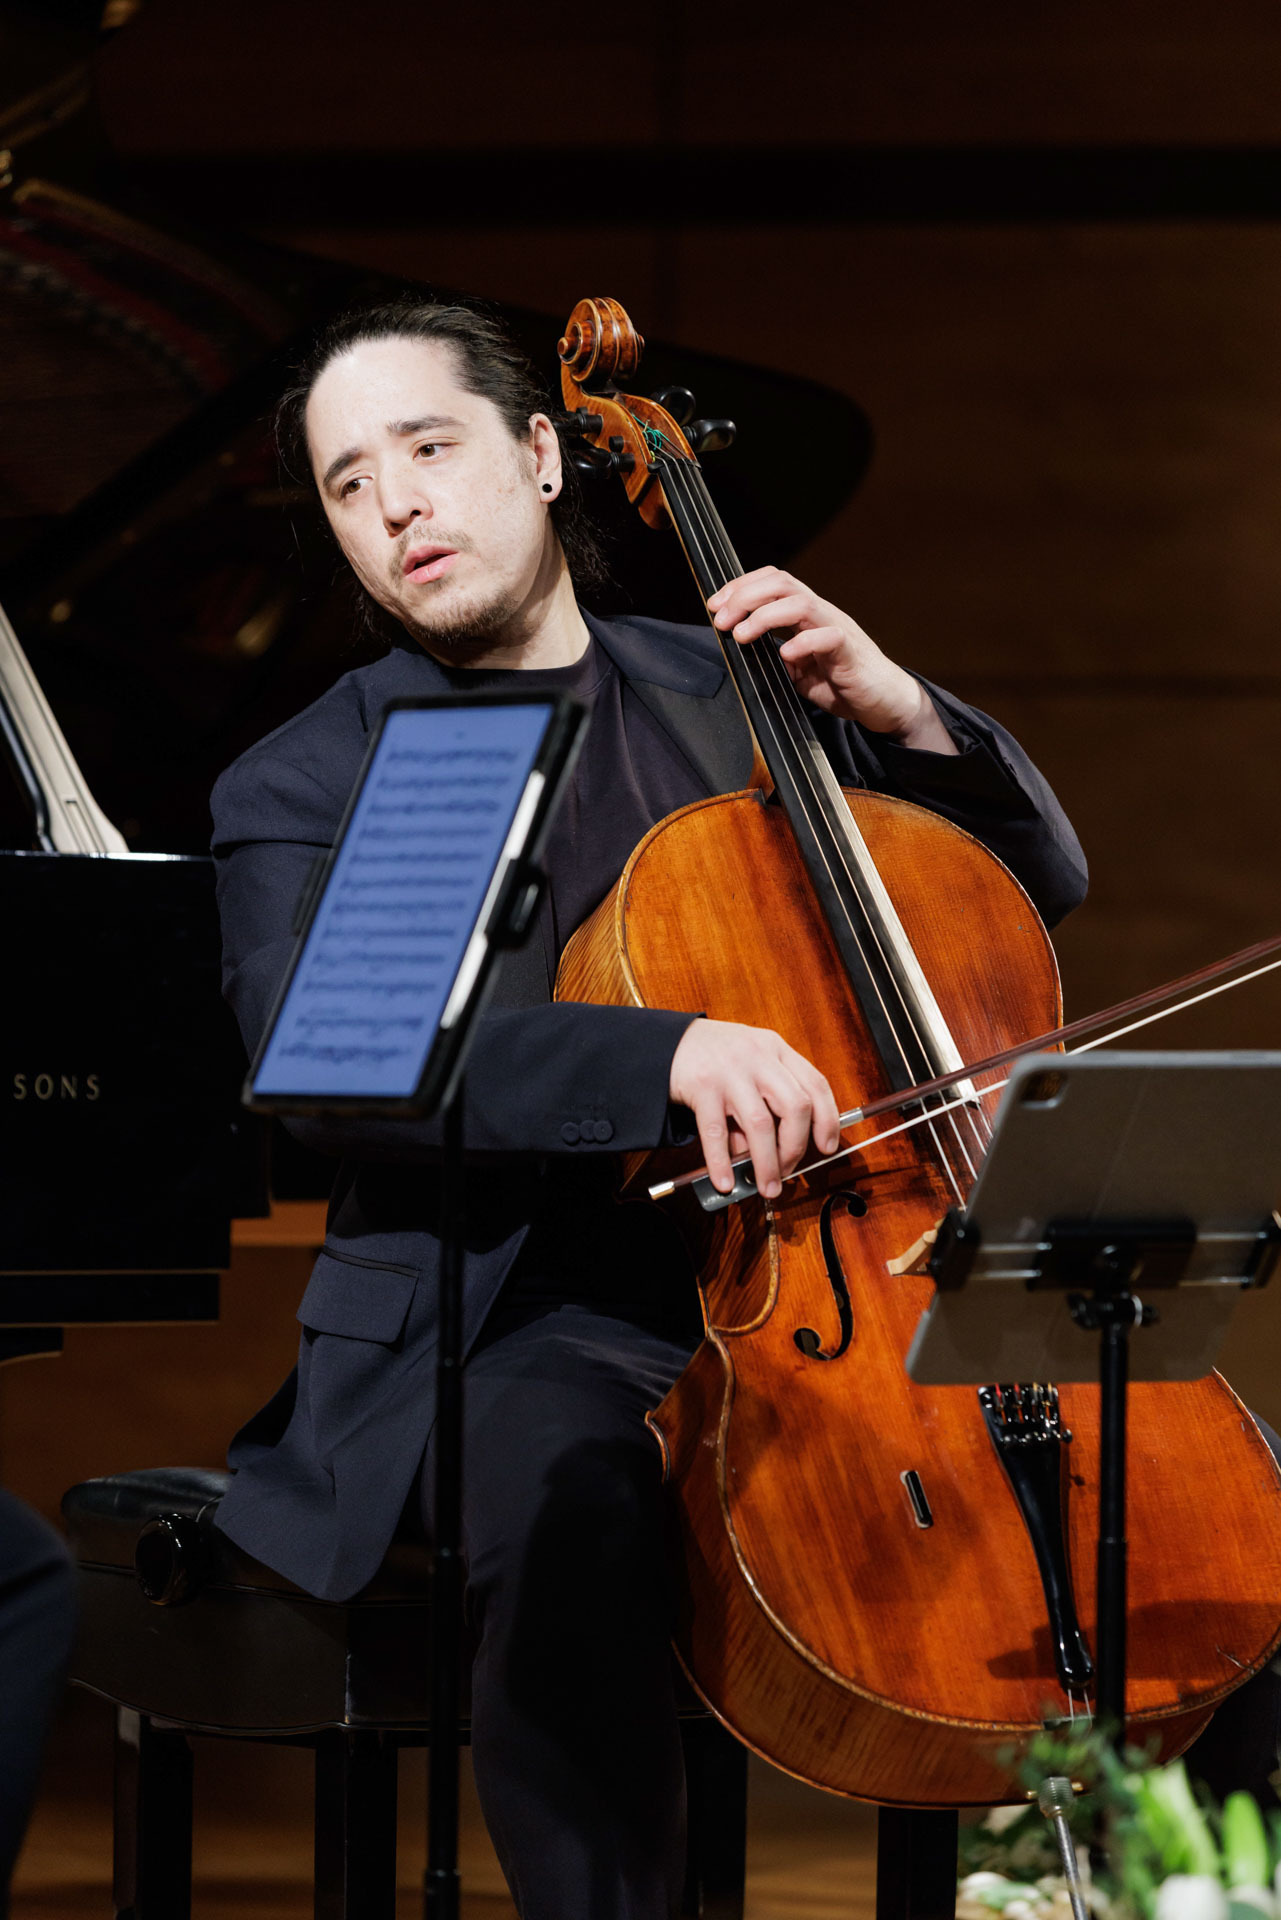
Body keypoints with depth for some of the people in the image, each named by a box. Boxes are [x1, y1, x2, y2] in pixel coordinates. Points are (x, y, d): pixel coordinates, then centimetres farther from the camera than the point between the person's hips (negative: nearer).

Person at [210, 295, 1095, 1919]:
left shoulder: (724, 698, 18)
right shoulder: (300, 791, 6)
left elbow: (1041, 883, 22)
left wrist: (903, 718, 1)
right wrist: (665, 1053, -30)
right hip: (538, 1318, -4)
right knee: (562, 1486, -39)